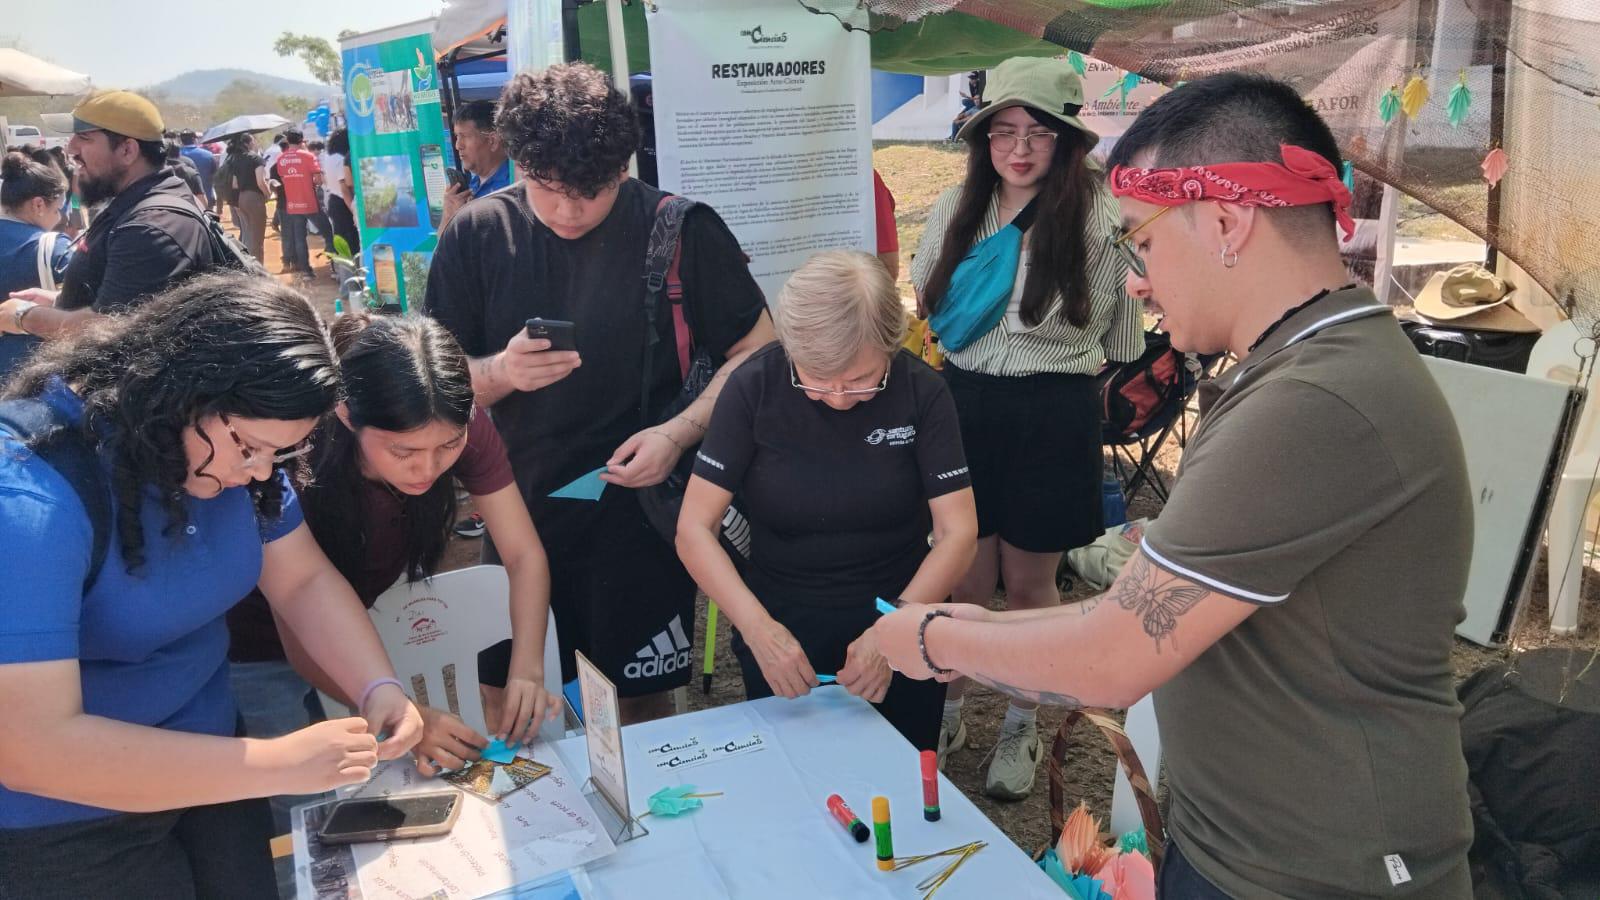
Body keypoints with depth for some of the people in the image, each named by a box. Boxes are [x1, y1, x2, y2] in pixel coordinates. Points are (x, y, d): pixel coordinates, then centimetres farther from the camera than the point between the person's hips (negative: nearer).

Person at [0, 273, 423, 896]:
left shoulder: (238, 446, -11)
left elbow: (304, 580, -3)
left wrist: (380, 689, -21)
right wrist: (279, 764, -33)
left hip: (208, 762, 6)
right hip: (68, 822, -6)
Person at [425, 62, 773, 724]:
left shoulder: (679, 230, -8)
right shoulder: (478, 234, -1)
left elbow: (757, 352, -3)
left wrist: (680, 432, -17)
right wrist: (501, 372, -19)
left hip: (640, 514, -2)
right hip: (520, 516, 3)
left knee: (643, 704, 11)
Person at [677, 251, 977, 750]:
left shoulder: (922, 391, -15)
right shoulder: (754, 387, -17)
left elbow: (959, 532, -16)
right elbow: (694, 527, -17)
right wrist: (757, 628, -32)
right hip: (781, 631, 0)